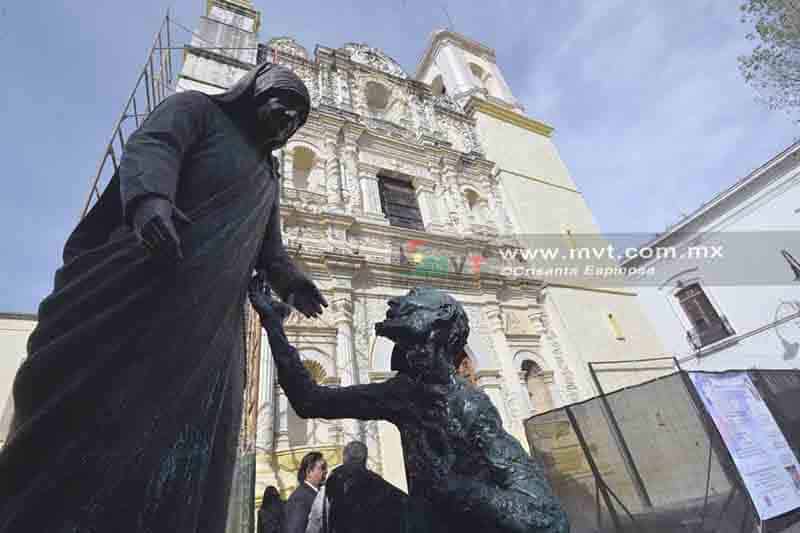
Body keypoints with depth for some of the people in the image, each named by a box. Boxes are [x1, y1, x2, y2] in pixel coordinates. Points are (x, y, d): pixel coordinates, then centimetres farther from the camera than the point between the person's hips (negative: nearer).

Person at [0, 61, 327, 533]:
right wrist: (150, 196, -29)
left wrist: (291, 281, 3)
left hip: (213, 319, 5)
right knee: (85, 409, -6)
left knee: (191, 444, -2)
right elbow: (152, 144, -7)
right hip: (144, 280, -5)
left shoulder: (268, 176, 29)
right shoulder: (198, 109, 14)